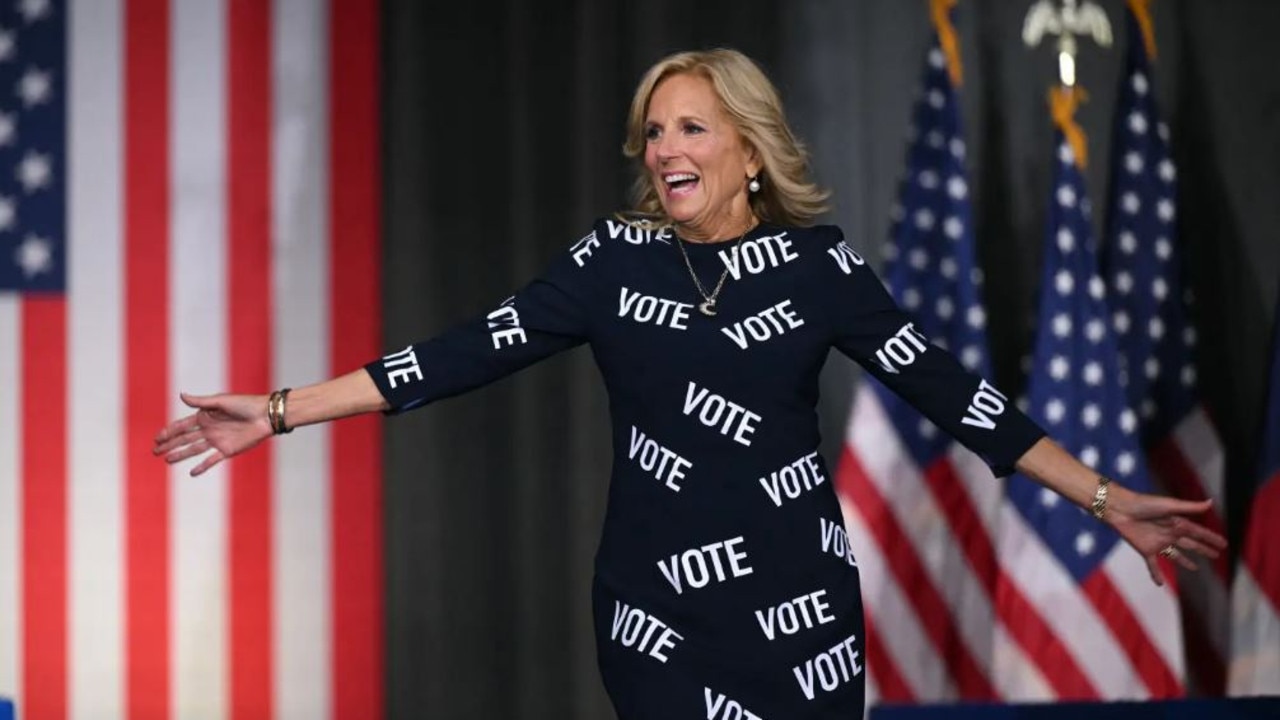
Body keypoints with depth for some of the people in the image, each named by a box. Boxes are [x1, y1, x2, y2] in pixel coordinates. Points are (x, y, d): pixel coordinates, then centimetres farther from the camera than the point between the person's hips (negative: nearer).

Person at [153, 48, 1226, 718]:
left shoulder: (817, 265, -1)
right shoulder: (616, 259, 0)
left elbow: (943, 388, -1)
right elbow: (468, 355, -2)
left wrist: (1106, 498, -4)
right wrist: (280, 413, -8)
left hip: (799, 601, 0)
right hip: (659, 608, 0)